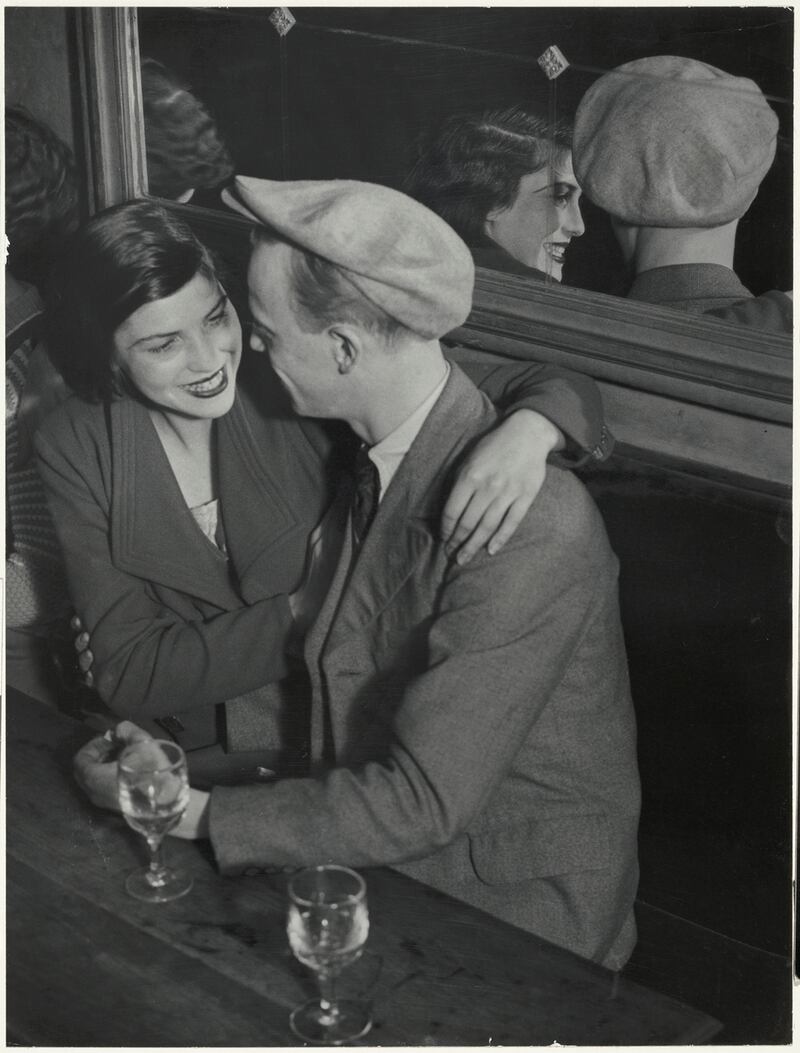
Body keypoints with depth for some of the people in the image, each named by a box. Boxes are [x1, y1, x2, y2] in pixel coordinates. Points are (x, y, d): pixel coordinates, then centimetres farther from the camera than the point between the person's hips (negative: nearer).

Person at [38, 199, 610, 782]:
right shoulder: (76, 448, -3)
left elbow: (561, 390, -7)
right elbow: (129, 672, -6)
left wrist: (528, 430, -31)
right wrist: (304, 610, -16)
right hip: (198, 766, -2)